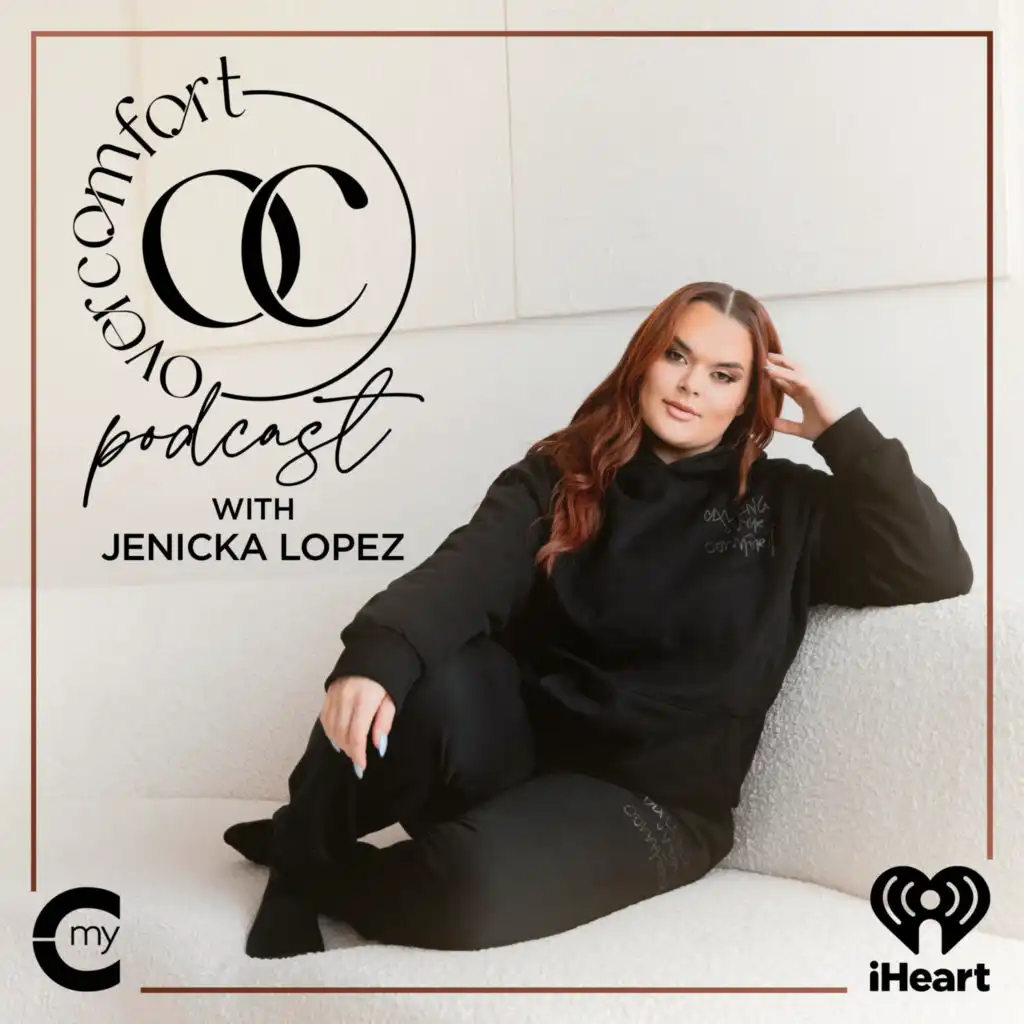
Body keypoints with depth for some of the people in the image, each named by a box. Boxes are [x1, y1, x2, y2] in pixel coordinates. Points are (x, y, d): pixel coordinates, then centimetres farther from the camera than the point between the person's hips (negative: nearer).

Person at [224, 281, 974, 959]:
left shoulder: (788, 507, 4)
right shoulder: (558, 475, 4)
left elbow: (941, 572, -6)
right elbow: (465, 575, -14)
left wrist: (840, 428, -8)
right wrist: (375, 658, -34)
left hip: (650, 795, -1)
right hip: (517, 741, 1)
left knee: (473, 884, -32)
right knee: (434, 682, -35)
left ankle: (316, 873, 1)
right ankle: (304, 847, -5)